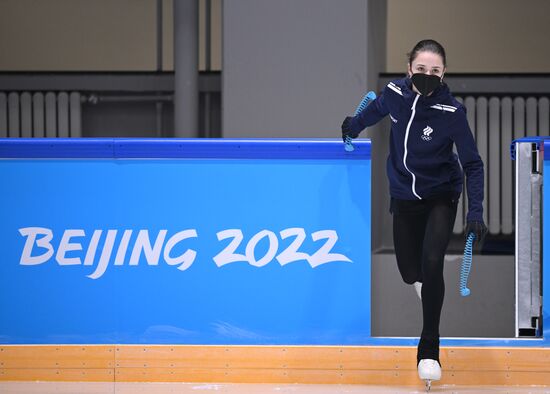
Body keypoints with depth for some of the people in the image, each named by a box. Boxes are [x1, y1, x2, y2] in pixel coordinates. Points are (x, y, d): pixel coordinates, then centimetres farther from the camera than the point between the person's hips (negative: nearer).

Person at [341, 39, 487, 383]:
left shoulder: (452, 111, -24)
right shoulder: (395, 93, -14)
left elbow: (473, 164, -17)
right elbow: (378, 108, 12)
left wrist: (475, 212, -24)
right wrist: (355, 125, 30)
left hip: (441, 197, -4)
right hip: (404, 197, 4)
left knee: (432, 264, -23)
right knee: (410, 272, 12)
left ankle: (429, 349, -11)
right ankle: (424, 280, 55)